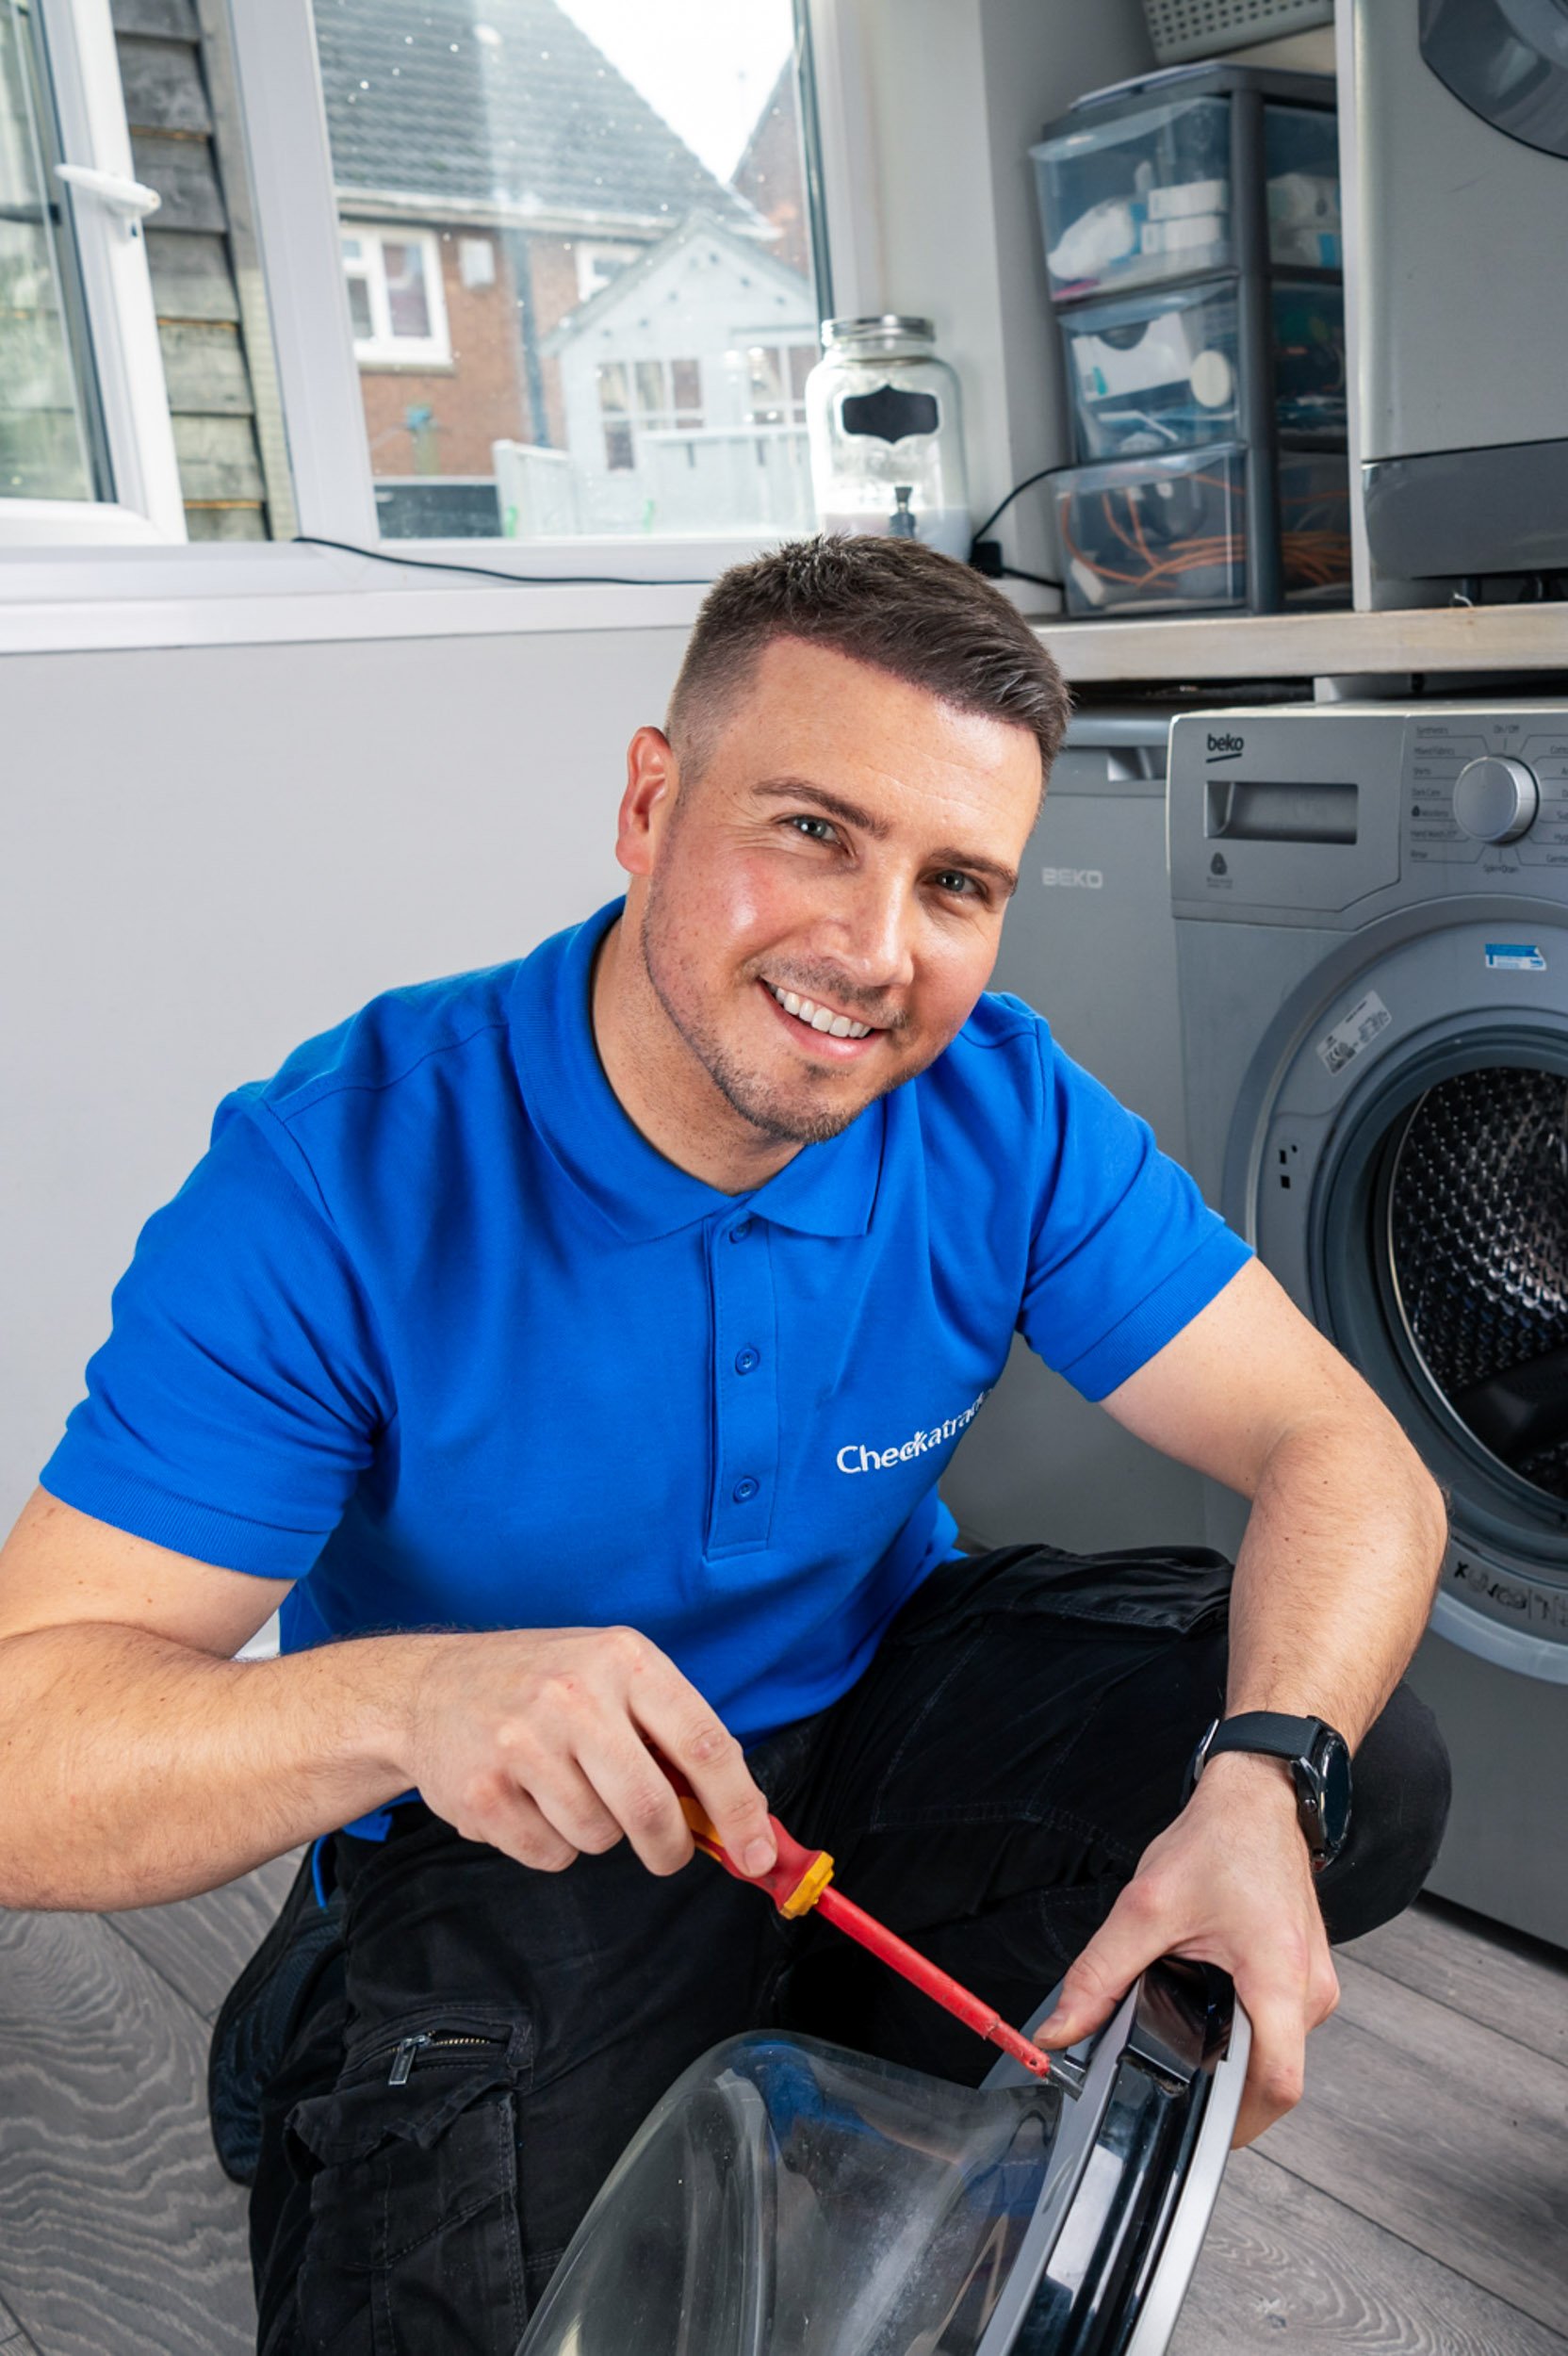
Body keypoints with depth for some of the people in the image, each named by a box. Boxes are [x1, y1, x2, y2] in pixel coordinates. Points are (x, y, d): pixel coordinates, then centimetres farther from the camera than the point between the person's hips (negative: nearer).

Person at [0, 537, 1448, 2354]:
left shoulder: (1004, 1112, -14)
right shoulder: (338, 1179, -25)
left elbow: (1340, 1455, -15)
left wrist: (1268, 1782, -36)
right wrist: (401, 1699, -46)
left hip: (880, 1697, 5)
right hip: (510, 1850, -4)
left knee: (1368, 1772, -13)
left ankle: (827, 2062, 7)